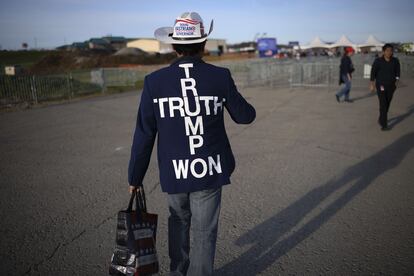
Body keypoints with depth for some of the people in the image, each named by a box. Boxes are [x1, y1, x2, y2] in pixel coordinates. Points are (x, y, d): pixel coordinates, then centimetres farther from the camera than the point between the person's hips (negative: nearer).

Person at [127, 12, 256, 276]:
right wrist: (249, 108, 27)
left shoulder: (154, 81, -9)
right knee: (204, 232, 15)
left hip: (173, 173, 2)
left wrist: (135, 177, 6)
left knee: (179, 221, 28)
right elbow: (244, 116, 3)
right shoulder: (220, 77, -9)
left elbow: (144, 136, -5)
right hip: (210, 171, -1)